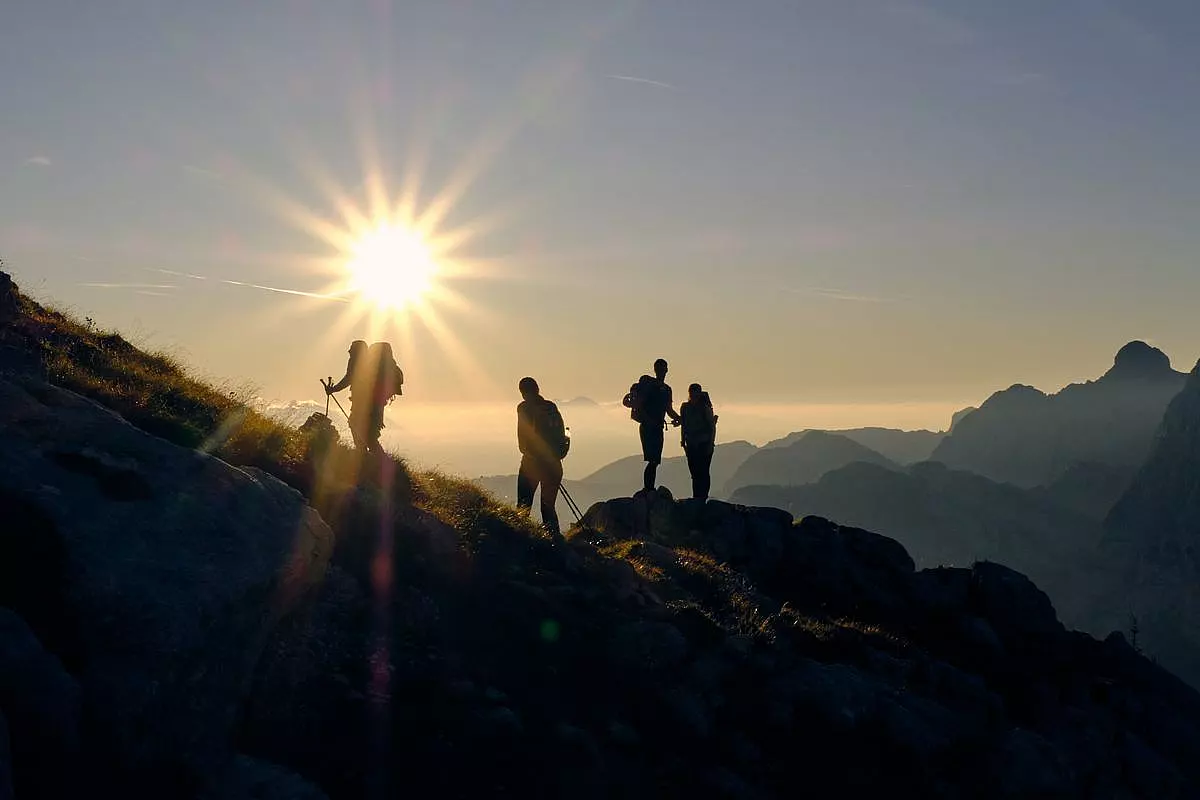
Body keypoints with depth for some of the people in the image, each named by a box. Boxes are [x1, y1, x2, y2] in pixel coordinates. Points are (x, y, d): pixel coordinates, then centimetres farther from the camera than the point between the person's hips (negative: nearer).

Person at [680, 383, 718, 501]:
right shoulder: (685, 407, 8)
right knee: (694, 472, 5)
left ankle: (702, 498, -7)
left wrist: (711, 444, -10)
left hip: (704, 445, -5)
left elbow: (712, 427, -5)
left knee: (703, 472, -8)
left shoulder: (705, 408, -6)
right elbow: (683, 426, 16)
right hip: (691, 445, 5)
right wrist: (683, 441, 12)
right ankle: (696, 499, 8)